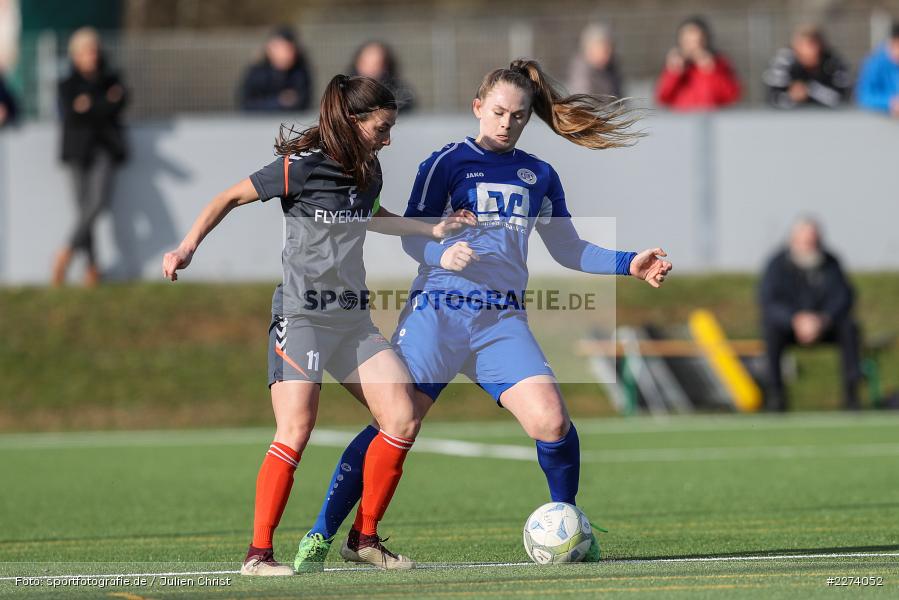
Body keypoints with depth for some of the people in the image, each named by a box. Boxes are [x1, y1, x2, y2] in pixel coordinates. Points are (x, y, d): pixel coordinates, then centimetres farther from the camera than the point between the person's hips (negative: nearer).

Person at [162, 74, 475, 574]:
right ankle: (259, 553, -12)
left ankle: (364, 537, 9)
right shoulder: (302, 167, -12)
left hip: (353, 318, 7)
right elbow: (230, 198, -5)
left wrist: (432, 231, 27)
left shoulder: (369, 171, 9)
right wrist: (188, 247, -15)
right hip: (301, 315, -7)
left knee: (403, 420, -2)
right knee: (296, 429, -19)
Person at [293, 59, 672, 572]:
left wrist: (629, 264, 10)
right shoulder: (448, 163, 3)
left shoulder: (539, 176, 16)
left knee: (552, 420, -16)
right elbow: (412, 237, 0)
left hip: (503, 320, 3)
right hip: (437, 312, -3)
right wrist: (443, 254, -22)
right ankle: (319, 536, -6)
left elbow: (567, 249, 22)